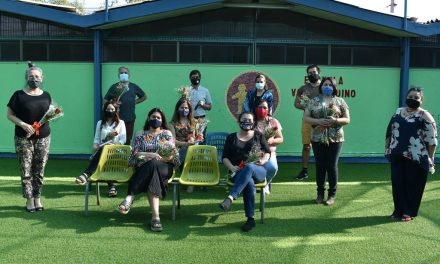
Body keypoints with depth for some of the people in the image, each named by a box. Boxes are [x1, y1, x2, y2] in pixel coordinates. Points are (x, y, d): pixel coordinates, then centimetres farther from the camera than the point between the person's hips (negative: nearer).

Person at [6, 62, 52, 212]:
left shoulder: (46, 96, 9)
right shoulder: (18, 95, -1)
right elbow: (9, 115, 0)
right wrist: (22, 124, -16)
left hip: (43, 138, 2)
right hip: (23, 139, -2)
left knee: (39, 171, 4)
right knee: (26, 171, -2)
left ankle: (38, 199, 16)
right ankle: (29, 200, 10)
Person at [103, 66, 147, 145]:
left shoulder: (134, 87, 10)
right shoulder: (114, 87, 5)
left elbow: (144, 97, 23)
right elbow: (104, 101, 6)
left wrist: (135, 102, 10)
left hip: (130, 119, 2)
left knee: (127, 141, 4)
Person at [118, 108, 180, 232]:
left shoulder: (167, 133, 17)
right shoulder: (140, 134, 17)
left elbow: (172, 155, 6)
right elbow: (135, 153, 2)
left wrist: (159, 158, -17)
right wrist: (151, 155, -17)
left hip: (164, 167, 0)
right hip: (143, 167, 0)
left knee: (153, 165, -39)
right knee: (152, 177, -39)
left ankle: (130, 196, -46)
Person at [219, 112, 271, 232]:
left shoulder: (258, 136, 20)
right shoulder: (231, 138, 19)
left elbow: (268, 152, 15)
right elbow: (225, 157, 14)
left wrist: (263, 160, -8)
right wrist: (231, 167, -6)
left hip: (258, 171, 0)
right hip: (238, 172, 0)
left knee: (248, 167, -40)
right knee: (249, 183, -38)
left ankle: (231, 197, -52)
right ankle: (250, 219, -37)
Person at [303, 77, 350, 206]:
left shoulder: (340, 101, 4)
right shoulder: (314, 101, 6)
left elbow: (347, 119, 3)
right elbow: (305, 117, 2)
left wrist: (335, 120, -17)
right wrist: (318, 121, -16)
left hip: (335, 138, -1)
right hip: (318, 138, 1)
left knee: (332, 166, 1)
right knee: (320, 166, 6)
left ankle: (332, 195, 12)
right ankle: (320, 193, 17)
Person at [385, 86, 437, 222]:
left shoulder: (424, 116, -5)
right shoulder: (398, 112, 13)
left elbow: (432, 139, -8)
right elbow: (389, 132, 19)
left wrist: (430, 157, -10)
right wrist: (387, 148, 15)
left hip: (416, 158, -5)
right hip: (397, 156, 5)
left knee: (413, 185, 3)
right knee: (397, 183, 7)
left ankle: (409, 212, 14)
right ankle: (398, 210, 20)